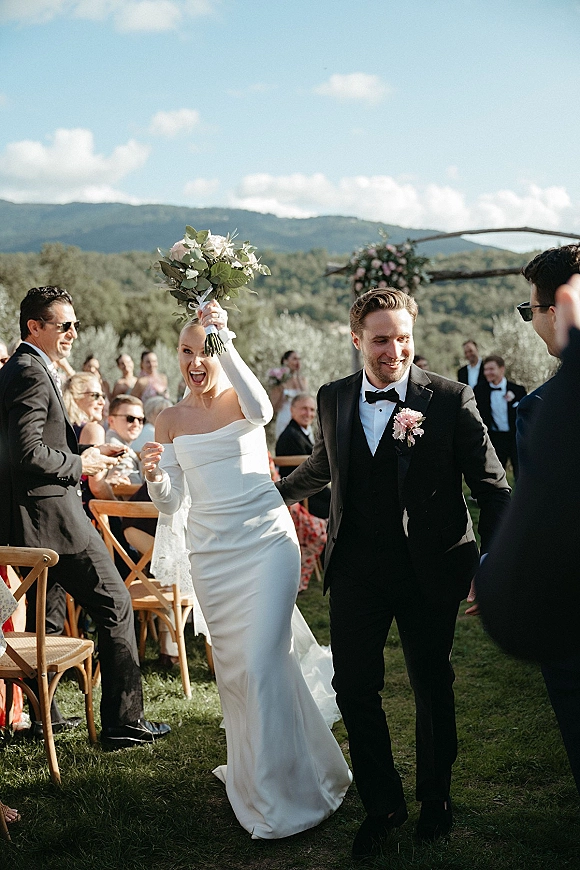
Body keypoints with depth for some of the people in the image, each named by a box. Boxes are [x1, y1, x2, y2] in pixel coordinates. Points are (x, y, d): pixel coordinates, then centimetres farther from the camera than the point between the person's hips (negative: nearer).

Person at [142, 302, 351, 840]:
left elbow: (261, 409, -28)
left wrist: (226, 342, -34)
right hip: (210, 550, 4)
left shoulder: (240, 400, -1)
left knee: (262, 663, -9)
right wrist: (154, 475, -17)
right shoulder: (170, 421, 7)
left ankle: (280, 794, 5)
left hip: (266, 540, -4)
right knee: (231, 666, 12)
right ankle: (248, 768, 34)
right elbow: (169, 503, 5)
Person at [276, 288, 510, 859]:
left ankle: (435, 798, 36)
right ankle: (382, 806, 24)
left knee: (432, 687, 12)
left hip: (430, 569, -2)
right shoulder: (332, 399, 2)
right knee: (354, 687, 3)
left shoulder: (451, 400, -10)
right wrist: (275, 495, 34)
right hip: (356, 567, 3)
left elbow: (491, 487, -8)